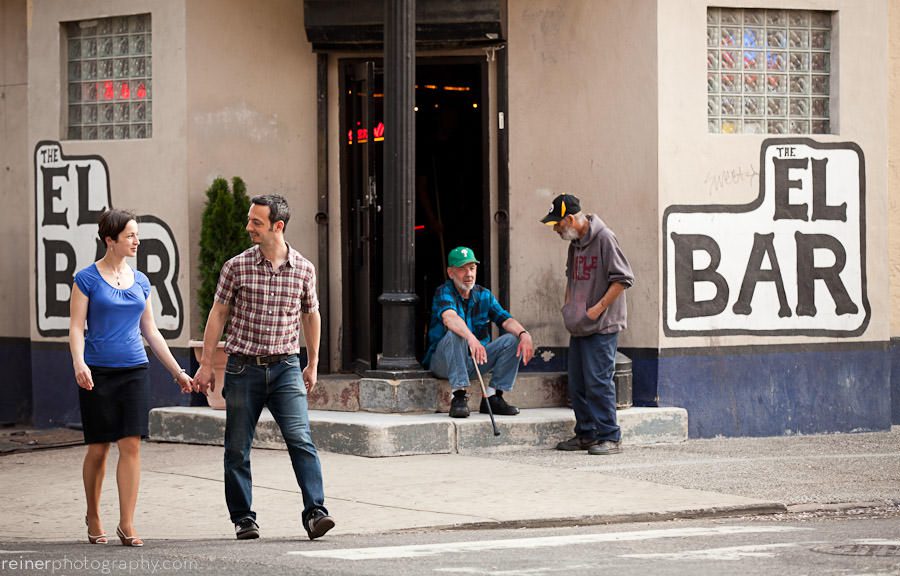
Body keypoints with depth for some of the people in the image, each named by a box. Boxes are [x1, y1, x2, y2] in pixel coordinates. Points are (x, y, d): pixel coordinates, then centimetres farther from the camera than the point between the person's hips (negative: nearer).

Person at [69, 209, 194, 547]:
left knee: (131, 445, -6)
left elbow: (151, 332, 18)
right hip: (98, 373, -3)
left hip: (134, 372, 3)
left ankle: (126, 524, -6)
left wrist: (177, 371, 17)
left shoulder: (140, 282, 11)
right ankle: (93, 518, 22)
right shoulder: (87, 279, -2)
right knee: (98, 449, 3)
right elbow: (76, 328, -6)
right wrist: (79, 363, -24)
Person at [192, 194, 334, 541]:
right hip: (243, 368, 0)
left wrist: (312, 365, 20)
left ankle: (314, 513, -17)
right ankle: (243, 519, 14)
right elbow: (218, 315, 4)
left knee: (301, 440, -14)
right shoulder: (236, 267, -2)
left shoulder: (303, 270, 2)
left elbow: (311, 316, 16)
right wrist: (206, 365, 3)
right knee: (237, 449, 4)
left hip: (285, 368, 0)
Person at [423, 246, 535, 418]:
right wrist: (471, 338, -54)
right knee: (455, 334, -35)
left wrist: (524, 333, -31)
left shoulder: (484, 295, 6)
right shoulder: (444, 292, -13)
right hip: (442, 362, -6)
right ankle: (459, 396, -36)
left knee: (513, 339, -10)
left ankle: (492, 397, -11)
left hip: (473, 361, 6)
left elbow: (505, 319, -9)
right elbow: (449, 317, -35)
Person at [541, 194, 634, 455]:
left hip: (602, 326, -9)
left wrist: (598, 308, -16)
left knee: (598, 382, -11)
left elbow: (623, 278, -16)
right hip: (578, 326, 9)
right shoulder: (575, 242, 13)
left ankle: (609, 437, -6)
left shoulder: (604, 238, -13)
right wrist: (568, 307, 16)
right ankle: (586, 434, 18)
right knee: (577, 384, 10)